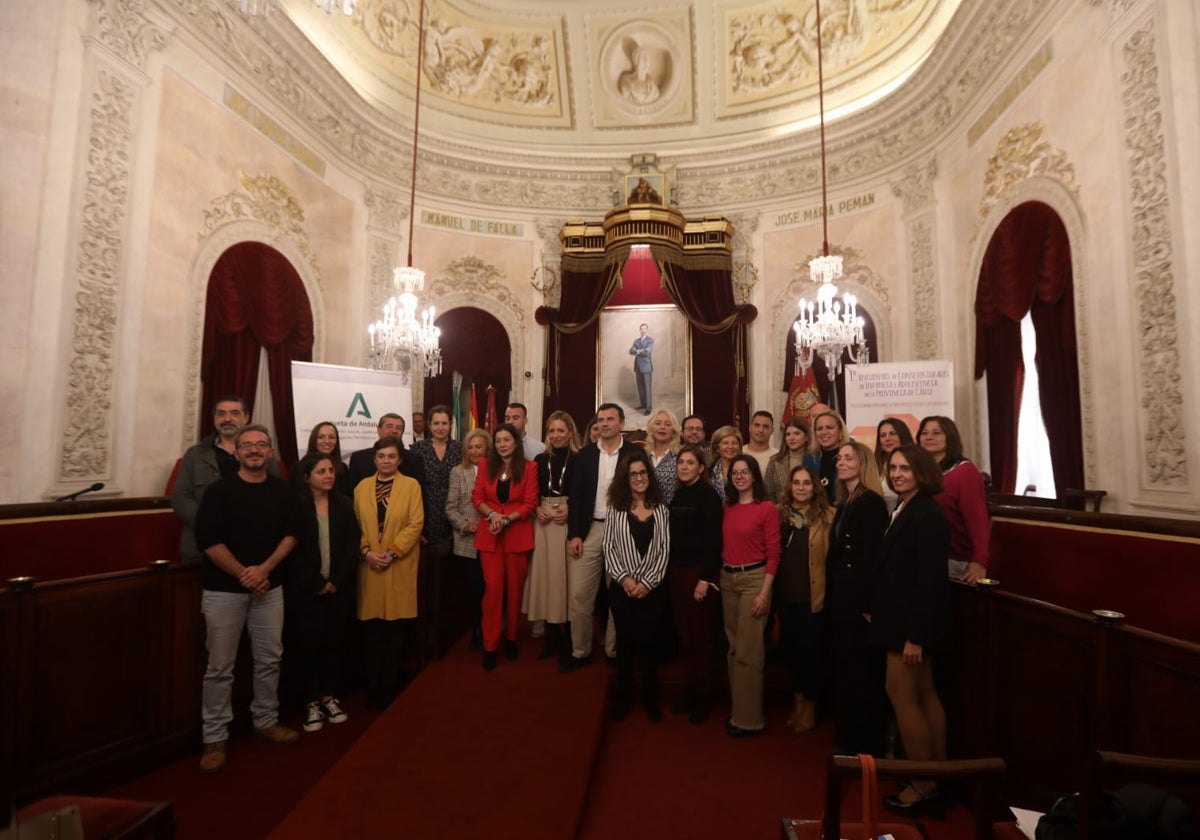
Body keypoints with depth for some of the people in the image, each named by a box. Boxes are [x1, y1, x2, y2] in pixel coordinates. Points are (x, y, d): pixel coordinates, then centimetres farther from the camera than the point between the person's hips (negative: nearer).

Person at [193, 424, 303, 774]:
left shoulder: (283, 490, 4)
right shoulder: (219, 490, -6)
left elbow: (292, 533, 1)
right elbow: (208, 540, -10)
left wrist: (264, 569, -11)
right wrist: (243, 574, -13)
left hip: (269, 587, 3)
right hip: (224, 589, -3)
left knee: (270, 660, 12)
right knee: (220, 667, 4)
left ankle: (266, 721, 28)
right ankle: (215, 738, 18)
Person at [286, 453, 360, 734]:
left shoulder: (344, 504, 5)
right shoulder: (295, 505, -5)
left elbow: (352, 545, 1)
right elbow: (292, 548, -9)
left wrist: (337, 581, -9)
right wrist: (316, 584, -12)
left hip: (339, 588, 3)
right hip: (305, 590, -3)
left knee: (335, 643, 8)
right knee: (309, 645, 3)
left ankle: (330, 697, 22)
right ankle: (312, 703, 17)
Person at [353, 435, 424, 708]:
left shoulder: (411, 485, -1)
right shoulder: (362, 486, 8)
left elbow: (415, 523, -7)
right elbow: (355, 524, 6)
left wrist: (392, 553, -14)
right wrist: (366, 551, -9)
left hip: (399, 566, -2)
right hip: (369, 565, 2)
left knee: (395, 631, 5)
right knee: (371, 630, 6)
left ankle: (390, 688, 19)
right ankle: (373, 688, 20)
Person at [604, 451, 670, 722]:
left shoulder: (660, 509, 3)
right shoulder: (616, 509, 2)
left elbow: (664, 549, -1)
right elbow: (608, 547, -2)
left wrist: (646, 582, -10)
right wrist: (624, 578, -13)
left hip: (652, 589, 0)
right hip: (622, 588, 0)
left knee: (649, 644, 8)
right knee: (625, 644, 11)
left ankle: (650, 699, 25)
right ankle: (623, 697, 28)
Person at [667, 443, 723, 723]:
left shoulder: (708, 496, -10)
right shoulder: (677, 495, 10)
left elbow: (713, 540, -14)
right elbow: (672, 535, 11)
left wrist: (705, 578, -18)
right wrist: (669, 571, 8)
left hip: (699, 572, -6)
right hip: (676, 571, 6)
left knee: (701, 635, 4)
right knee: (684, 634, 11)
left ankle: (703, 695, 19)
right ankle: (689, 689, 24)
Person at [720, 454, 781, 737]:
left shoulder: (767, 508, -9)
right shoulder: (727, 507, 8)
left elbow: (773, 554, -10)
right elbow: (723, 546, 11)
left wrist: (764, 593, -14)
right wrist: (720, 577, 4)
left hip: (754, 578, -6)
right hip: (727, 578, 6)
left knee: (748, 652, -1)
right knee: (733, 647, 14)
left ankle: (748, 718, 13)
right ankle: (737, 709, 29)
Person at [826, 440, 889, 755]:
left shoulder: (871, 502, -14)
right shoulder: (845, 504, 13)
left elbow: (872, 556, -20)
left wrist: (869, 604, -22)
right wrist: (831, 597, 11)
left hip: (860, 600, -9)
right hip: (841, 599, 9)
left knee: (862, 671, 3)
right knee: (844, 668, 16)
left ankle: (868, 743, 18)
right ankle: (847, 737, 30)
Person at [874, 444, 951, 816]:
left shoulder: (928, 514, -18)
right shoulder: (905, 510, 10)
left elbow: (930, 579, -22)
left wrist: (915, 634, -22)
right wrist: (876, 609, 8)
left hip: (915, 620, -9)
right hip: (906, 617, 9)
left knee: (901, 695, -1)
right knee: (925, 695, 16)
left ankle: (924, 786, 13)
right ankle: (938, 779, 28)